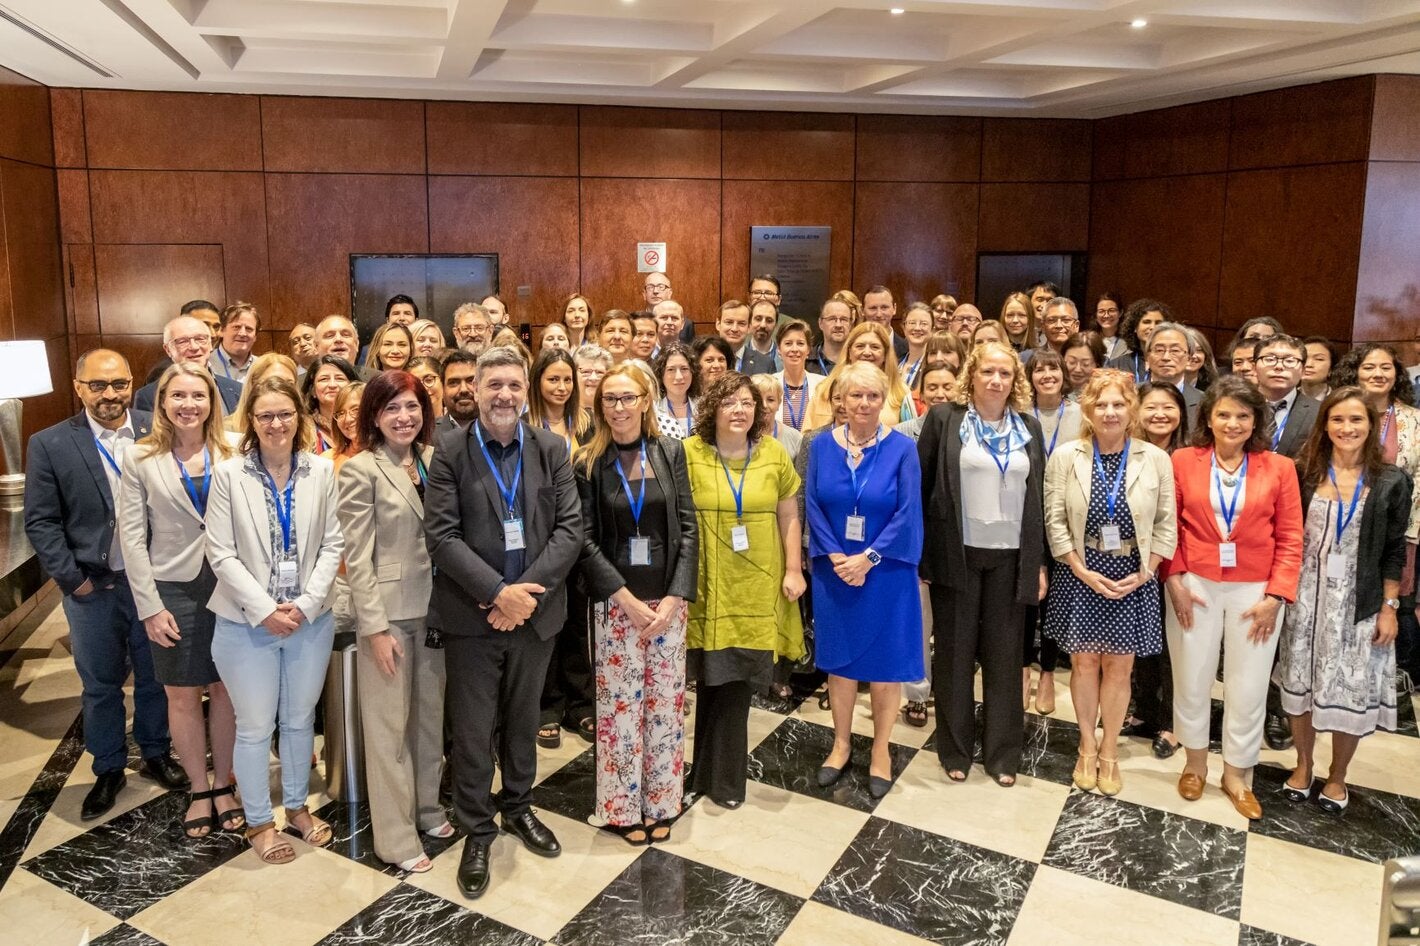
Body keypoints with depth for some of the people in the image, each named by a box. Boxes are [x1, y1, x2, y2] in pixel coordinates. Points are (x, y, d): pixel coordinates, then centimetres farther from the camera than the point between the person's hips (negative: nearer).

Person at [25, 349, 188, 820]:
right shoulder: (50, 445, -6)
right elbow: (41, 521, -4)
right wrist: (72, 579, -8)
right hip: (92, 587, 0)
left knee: (154, 676, 16)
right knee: (100, 684, 14)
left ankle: (155, 753, 36)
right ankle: (109, 769, 32)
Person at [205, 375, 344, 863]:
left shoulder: (322, 471, -3)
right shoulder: (228, 474, -7)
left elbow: (332, 545, -2)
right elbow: (221, 553, -8)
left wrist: (306, 604, -11)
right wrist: (265, 609, -14)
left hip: (311, 620, 2)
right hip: (247, 622, -2)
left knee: (300, 718, 16)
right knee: (255, 726, 9)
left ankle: (297, 805, 36)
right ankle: (259, 821, 28)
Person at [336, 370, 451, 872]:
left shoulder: (435, 460, 4)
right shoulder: (360, 469, -11)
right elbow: (357, 557, -12)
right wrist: (375, 628, -14)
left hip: (435, 606, 5)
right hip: (388, 611, -5)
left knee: (431, 713, 16)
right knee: (389, 723, 6)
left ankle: (427, 808, 34)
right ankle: (396, 836, 19)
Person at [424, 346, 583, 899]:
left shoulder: (551, 449, 1)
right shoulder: (450, 451, -6)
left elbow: (570, 528, -5)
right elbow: (441, 536, -12)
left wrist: (528, 590, -16)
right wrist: (498, 592, -19)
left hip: (535, 610, 3)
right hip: (472, 615, -2)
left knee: (522, 719, 19)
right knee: (473, 728, 8)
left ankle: (517, 807, 41)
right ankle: (476, 831, 27)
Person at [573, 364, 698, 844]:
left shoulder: (670, 451, 2)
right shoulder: (588, 462, -2)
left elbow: (688, 528, 1)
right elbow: (585, 538, -5)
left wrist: (675, 597, -9)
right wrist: (626, 598, -12)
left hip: (668, 599, 2)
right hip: (615, 601, -1)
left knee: (666, 702, 8)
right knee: (619, 703, 4)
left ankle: (660, 802, 25)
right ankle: (623, 805, 22)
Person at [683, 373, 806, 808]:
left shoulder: (774, 454, 4)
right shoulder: (688, 453, -4)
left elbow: (789, 516, 9)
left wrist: (794, 569, 3)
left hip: (757, 588, 2)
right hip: (708, 586, -2)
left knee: (738, 681, 6)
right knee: (713, 679, 4)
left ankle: (721, 775, 25)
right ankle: (717, 772, 25)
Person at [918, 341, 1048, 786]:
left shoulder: (1029, 428, 8)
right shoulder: (944, 418, -3)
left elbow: (1037, 499, 10)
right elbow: (921, 486, -3)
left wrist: (1039, 563, 6)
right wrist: (921, 551, -6)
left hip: (1010, 558, 3)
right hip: (956, 554, -2)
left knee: (1004, 656, 9)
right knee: (955, 653, 8)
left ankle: (1003, 753, 22)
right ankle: (955, 749, 22)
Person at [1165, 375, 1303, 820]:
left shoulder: (1279, 468, -1)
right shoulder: (1183, 461, -3)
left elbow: (1290, 539, -1)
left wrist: (1275, 597, -7)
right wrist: (1175, 582, -7)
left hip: (1255, 591, 1)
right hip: (1195, 586, 0)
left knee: (1248, 686, 9)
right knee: (1192, 679, 11)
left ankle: (1236, 774, 28)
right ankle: (1195, 763, 32)